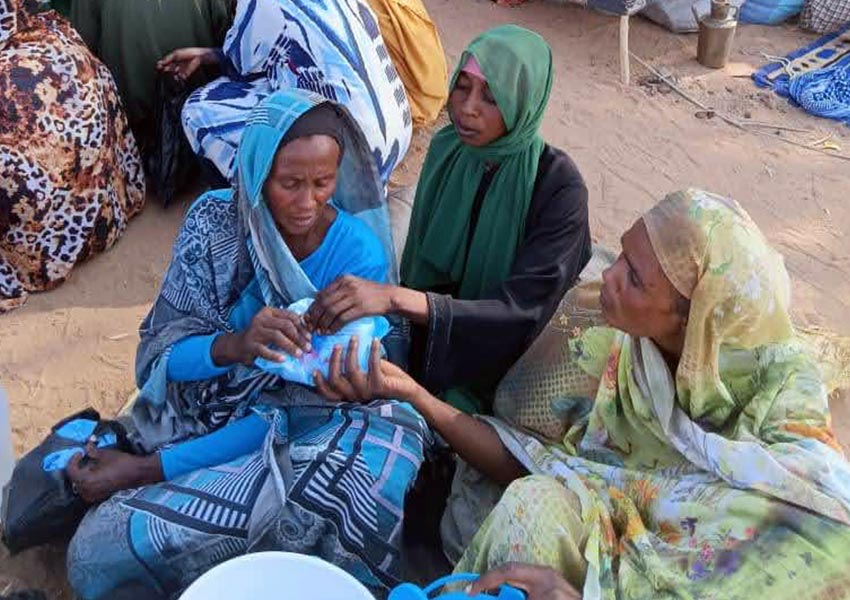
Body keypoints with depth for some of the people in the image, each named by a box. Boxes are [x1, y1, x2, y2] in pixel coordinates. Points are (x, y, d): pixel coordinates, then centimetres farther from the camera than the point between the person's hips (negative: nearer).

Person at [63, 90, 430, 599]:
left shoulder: (360, 256, -17)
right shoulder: (215, 220, -10)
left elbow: (296, 411, -18)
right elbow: (161, 353, -9)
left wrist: (149, 469, -19)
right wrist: (230, 345, -33)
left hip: (302, 435, -3)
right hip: (208, 414, 3)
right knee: (94, 549, -21)